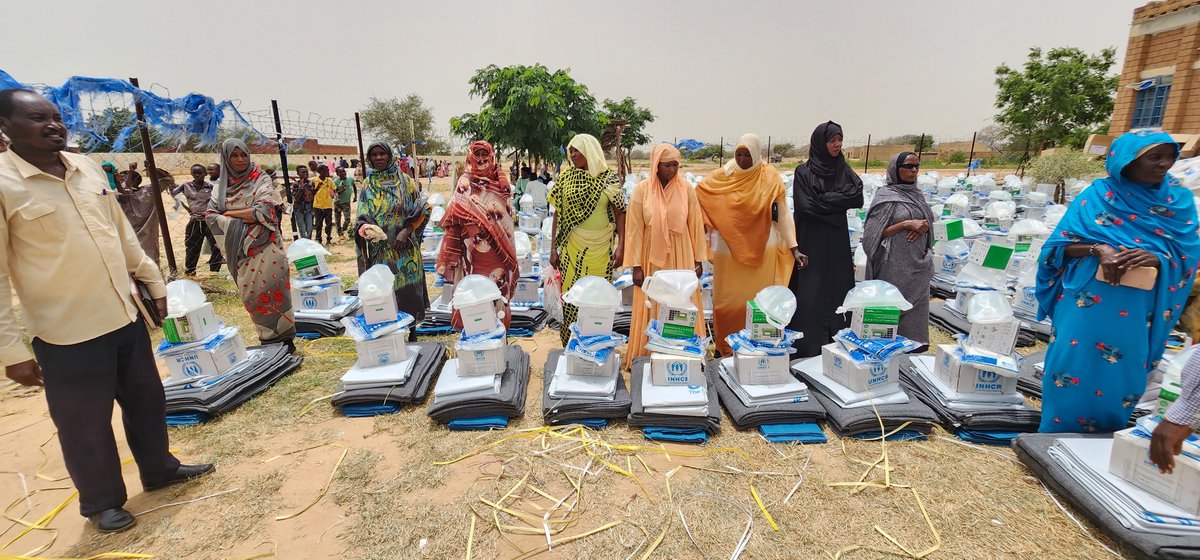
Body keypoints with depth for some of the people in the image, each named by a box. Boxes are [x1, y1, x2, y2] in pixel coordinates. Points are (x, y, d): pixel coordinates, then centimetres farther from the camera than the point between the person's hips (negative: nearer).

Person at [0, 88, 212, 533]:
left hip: (125, 316, 6)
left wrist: (155, 283, 16)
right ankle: (102, 503, 32)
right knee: (86, 425, 11)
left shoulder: (88, 168, 5)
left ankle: (159, 469, 40)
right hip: (67, 332, -5)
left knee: (146, 400, 19)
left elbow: (123, 232, 14)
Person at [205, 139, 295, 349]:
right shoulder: (222, 186, 10)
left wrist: (230, 213, -5)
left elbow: (264, 211, -15)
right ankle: (268, 339, 18)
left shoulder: (261, 180, -2)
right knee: (250, 295, 7)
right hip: (239, 249, 4)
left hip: (264, 247, -4)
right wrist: (235, 224, -14)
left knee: (270, 292, -4)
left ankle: (284, 338, 6)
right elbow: (210, 215, 2)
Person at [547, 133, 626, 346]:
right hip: (573, 246, 1)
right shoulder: (566, 177, 2)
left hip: (601, 247, 0)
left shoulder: (608, 178, -1)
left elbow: (619, 212, 1)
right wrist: (553, 248, 2)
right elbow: (558, 213, 4)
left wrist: (621, 245, -8)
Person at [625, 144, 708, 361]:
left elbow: (696, 225, 3)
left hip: (681, 257, 1)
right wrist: (636, 266, -7)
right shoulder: (642, 190, -5)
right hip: (652, 258, -1)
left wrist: (698, 259, 2)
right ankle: (649, 355, 19)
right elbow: (635, 229, -4)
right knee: (652, 308, 6)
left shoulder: (686, 189, 0)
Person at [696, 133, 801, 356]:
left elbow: (782, 214, -3)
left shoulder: (770, 177, -4)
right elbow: (699, 195, 5)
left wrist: (793, 248, -8)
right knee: (728, 300, 9)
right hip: (729, 248, 1)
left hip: (761, 250, -1)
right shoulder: (723, 176, -1)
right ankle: (726, 347, 24)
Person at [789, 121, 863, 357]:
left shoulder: (844, 171, 10)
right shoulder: (804, 172, -3)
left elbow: (858, 198, -5)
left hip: (837, 242, 4)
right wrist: (838, 200, -7)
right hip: (811, 242, -4)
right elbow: (805, 207, -14)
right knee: (810, 295, -4)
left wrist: (823, 200, -11)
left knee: (838, 291, 6)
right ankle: (807, 347, 5)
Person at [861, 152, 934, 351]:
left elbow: (927, 221, 19)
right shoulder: (886, 196, -8)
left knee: (916, 304, 10)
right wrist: (906, 224, -18)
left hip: (918, 263, 7)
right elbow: (875, 233, -12)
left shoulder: (916, 194, 12)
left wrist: (924, 226, -4)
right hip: (895, 265, -7)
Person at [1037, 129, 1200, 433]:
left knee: (1124, 379, 8)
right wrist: (1098, 249, -22)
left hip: (1137, 310, 3)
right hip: (1087, 301, -2)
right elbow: (1060, 245, -3)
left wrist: (1154, 258, -20)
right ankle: (1059, 439, 15)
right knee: (1071, 368, -1)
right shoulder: (1097, 195, -2)